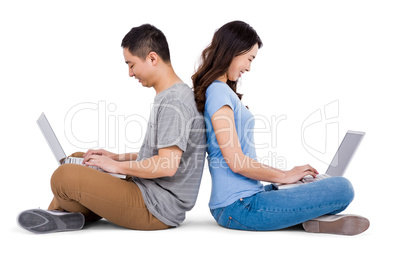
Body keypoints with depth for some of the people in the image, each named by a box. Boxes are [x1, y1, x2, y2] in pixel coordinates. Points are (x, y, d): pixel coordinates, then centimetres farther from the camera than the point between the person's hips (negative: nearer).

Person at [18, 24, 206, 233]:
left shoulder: (174, 103, -19)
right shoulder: (169, 97, 15)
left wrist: (117, 166, -13)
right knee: (77, 160, 23)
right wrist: (119, 157, 14)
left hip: (157, 210, -11)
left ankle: (65, 213, 9)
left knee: (64, 176, -21)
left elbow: (167, 166, -26)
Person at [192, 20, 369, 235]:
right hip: (240, 207, -11)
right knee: (342, 189, -17)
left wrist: (284, 173, 13)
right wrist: (284, 176, -5)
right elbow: (236, 161, -19)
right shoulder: (218, 91, -12)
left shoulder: (221, 91, 19)